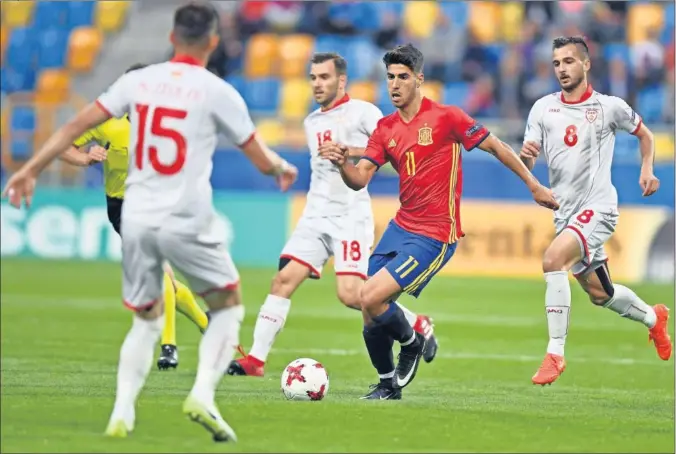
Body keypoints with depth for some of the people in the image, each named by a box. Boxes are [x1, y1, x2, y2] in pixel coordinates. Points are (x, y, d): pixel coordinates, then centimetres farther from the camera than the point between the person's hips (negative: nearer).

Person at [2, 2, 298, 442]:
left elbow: (79, 124, 3)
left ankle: (122, 411, 2)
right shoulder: (217, 92, -4)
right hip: (187, 221, -4)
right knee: (228, 306, 16)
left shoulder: (139, 80, 5)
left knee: (147, 319, 18)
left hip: (137, 219, 4)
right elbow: (262, 159, 2)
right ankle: (203, 394, -3)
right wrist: (285, 168, 24)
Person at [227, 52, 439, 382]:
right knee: (284, 279, -8)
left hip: (351, 215, -6)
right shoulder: (312, 122, 19)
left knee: (350, 294, -16)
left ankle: (418, 326, 4)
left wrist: (350, 151, -22)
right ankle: (256, 358, -9)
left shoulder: (362, 112, -4)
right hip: (316, 215, 6)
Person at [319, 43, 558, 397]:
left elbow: (494, 146, -3)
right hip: (401, 227, 7)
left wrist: (534, 186, 1)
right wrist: (342, 163, -24)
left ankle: (412, 342, 10)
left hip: (434, 236, -6)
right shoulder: (385, 129, 7)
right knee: (369, 315, 4)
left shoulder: (445, 117, -10)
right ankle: (388, 384, 25)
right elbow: (359, 179, -1)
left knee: (371, 297, -19)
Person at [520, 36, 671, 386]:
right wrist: (525, 156, -22)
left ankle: (555, 354, -25)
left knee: (553, 260, -29)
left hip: (597, 207, -5)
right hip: (565, 211, 5)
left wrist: (647, 170, -1)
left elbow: (644, 134, 15)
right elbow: (527, 166, 1)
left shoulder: (609, 107, -3)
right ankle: (653, 318, 46)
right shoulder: (543, 108, 4)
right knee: (599, 294, 15)